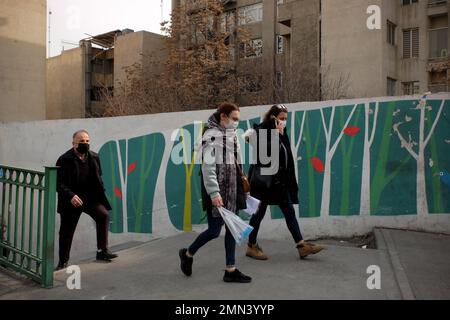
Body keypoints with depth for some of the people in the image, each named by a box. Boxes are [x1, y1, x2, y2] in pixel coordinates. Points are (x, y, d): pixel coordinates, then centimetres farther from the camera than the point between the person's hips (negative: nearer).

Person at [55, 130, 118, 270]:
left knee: (103, 214, -21)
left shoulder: (94, 157, 2)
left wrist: (101, 194, 7)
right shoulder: (64, 160, -12)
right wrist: (70, 196, -28)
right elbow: (59, 184, -14)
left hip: (90, 196, 3)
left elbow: (98, 178, 14)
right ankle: (63, 262, 24)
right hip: (71, 199, -3)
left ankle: (102, 250, -10)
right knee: (66, 232, 5)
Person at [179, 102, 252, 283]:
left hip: (231, 188, 8)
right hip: (217, 189, -8)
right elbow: (208, 167, -18)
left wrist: (241, 187, 17)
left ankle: (230, 270, 14)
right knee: (214, 230, -1)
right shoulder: (211, 135, -12)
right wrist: (214, 193, -23)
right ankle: (188, 254, 24)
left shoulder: (231, 136, 12)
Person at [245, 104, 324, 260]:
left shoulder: (281, 133, 12)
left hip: (280, 180, 8)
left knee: (289, 212, 5)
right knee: (259, 213, 3)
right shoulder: (261, 131, -11)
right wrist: (276, 135, -21)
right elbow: (267, 152, -25)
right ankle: (252, 246, 17)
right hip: (264, 179, -7)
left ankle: (302, 245, 8)